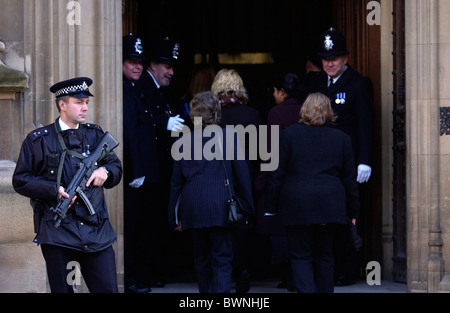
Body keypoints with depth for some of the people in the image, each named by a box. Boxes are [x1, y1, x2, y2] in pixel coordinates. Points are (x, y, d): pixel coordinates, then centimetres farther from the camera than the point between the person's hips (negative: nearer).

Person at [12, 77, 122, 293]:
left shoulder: (95, 135, 13)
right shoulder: (38, 141, 1)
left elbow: (116, 168, 19)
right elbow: (20, 180, 0)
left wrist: (105, 171, -6)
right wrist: (55, 190, -13)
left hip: (96, 232, 3)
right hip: (57, 233, -3)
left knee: (108, 289, -2)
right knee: (62, 289, 3)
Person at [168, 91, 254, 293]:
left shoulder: (185, 140, 6)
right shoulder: (229, 136, 0)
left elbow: (176, 181, 8)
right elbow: (242, 173, 0)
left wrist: (174, 216, 13)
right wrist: (247, 207, 7)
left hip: (193, 207, 3)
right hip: (221, 207, -3)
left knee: (202, 260, 15)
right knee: (222, 259, -2)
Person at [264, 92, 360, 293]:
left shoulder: (290, 134, -1)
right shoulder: (342, 138, 5)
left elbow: (277, 174, -1)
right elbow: (349, 178, 8)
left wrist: (270, 207, 4)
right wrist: (353, 211, 16)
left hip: (297, 206, -2)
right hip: (330, 206, 2)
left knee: (300, 256, 1)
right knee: (324, 255, 14)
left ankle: (306, 290, -17)